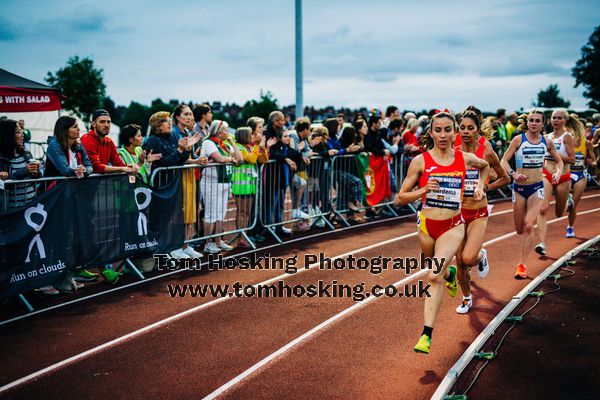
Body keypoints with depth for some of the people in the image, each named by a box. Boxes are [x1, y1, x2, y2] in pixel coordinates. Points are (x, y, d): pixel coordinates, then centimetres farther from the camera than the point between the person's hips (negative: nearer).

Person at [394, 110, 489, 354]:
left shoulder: (465, 158, 0)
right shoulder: (420, 161, -5)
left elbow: (485, 166, 26)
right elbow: (400, 198, -4)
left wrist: (480, 186, 11)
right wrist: (424, 190, -18)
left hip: (453, 226, -1)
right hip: (426, 225, 2)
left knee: (434, 276, -20)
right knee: (439, 272, 22)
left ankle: (426, 335, -20)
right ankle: (449, 274, 61)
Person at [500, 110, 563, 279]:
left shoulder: (546, 142, 1)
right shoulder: (518, 139, -7)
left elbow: (559, 160, 15)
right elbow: (504, 160, -9)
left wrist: (558, 172, -5)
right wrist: (513, 174, -26)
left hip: (537, 187, 0)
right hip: (519, 187, 0)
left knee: (528, 226, -15)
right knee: (519, 228, 8)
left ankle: (522, 264, -8)